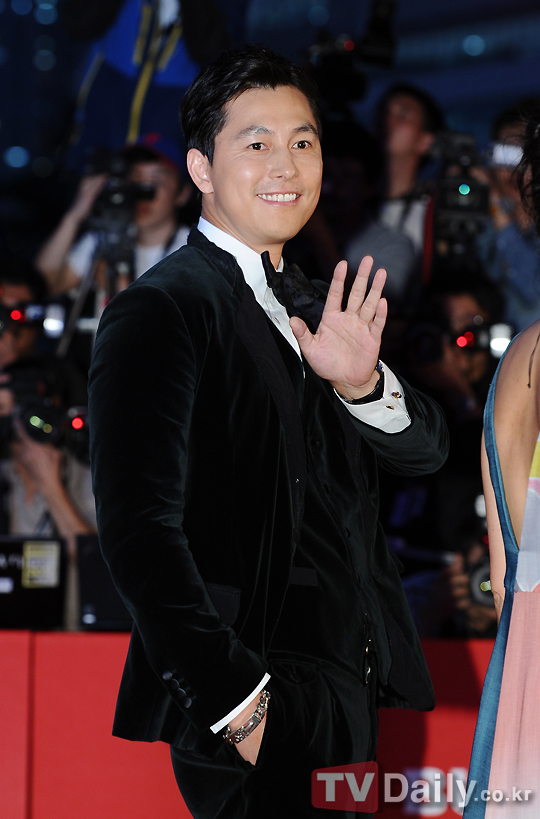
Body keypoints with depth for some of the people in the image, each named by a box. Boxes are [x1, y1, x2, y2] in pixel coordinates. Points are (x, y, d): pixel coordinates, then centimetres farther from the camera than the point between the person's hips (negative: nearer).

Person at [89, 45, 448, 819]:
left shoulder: (311, 310, 17)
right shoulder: (159, 311, -9)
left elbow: (426, 448, 11)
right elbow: (141, 528, -16)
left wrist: (361, 382, -12)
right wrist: (236, 706, -21)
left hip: (347, 695, 7)